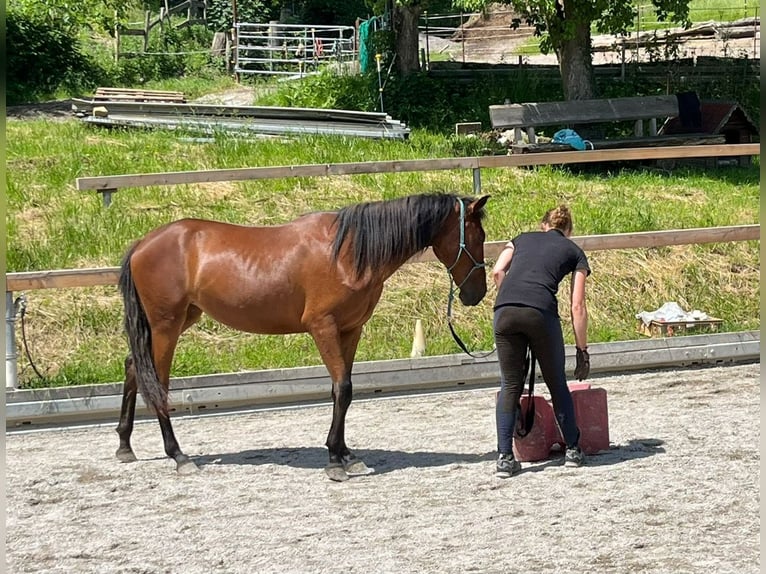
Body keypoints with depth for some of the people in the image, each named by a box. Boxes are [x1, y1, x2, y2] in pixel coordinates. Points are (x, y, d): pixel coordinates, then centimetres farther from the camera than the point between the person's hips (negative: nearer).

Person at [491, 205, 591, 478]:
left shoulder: (522, 239, 30)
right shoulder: (574, 252, 23)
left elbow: (497, 272, 11)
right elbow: (577, 307, 15)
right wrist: (582, 350, 18)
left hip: (504, 311, 2)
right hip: (541, 311, -2)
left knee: (510, 386, 12)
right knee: (557, 383, 17)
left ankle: (504, 457, 5)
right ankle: (572, 450, 23)